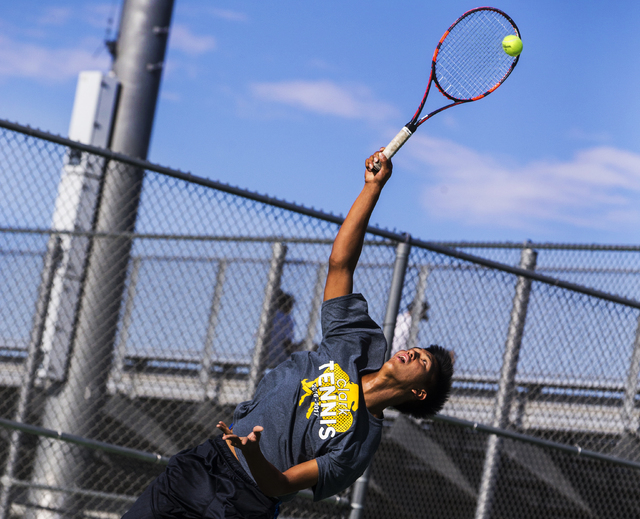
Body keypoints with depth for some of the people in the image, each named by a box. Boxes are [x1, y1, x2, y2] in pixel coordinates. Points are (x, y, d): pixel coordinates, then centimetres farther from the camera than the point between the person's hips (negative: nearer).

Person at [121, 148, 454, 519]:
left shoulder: (360, 442, -11)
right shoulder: (357, 341, 5)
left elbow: (279, 484, -18)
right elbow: (340, 263, 4)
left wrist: (253, 454, -40)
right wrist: (373, 186, -3)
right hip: (202, 463, 6)